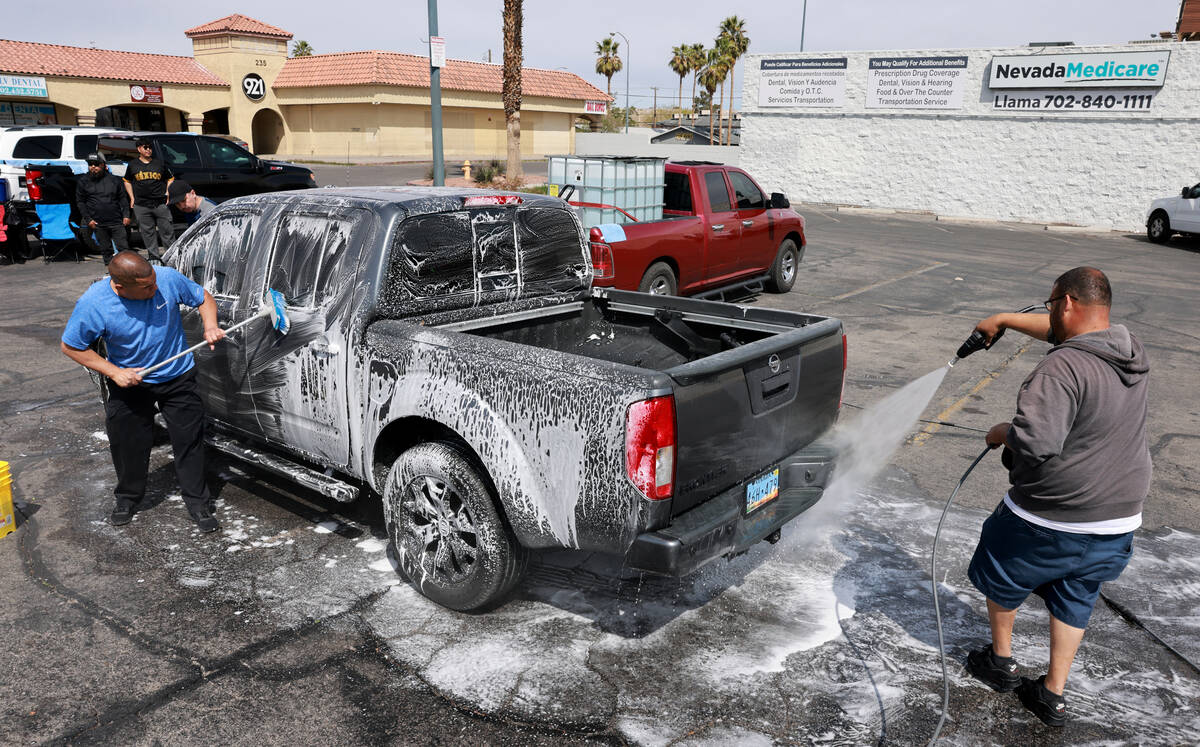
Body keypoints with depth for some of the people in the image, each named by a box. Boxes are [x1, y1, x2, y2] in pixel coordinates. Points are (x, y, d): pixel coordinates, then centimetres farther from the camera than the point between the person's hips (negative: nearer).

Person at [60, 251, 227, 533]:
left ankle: (198, 502, 20)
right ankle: (128, 497, 40)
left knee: (189, 440, 4)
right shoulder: (93, 303, -23)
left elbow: (203, 298, -2)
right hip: (129, 383, 0)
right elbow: (71, 346, -9)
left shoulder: (168, 278, -21)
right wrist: (114, 372, -17)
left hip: (178, 378, 0)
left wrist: (210, 327, -21)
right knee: (128, 444, 13)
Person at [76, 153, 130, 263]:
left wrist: (126, 215, 2)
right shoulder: (83, 181, 7)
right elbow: (80, 202, 8)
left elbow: (123, 198, 12)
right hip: (98, 224, 0)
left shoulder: (113, 179, 8)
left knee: (123, 247, -2)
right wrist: (88, 219, -1)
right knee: (105, 249, 5)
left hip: (116, 221, 0)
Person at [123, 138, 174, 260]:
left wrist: (167, 194, 6)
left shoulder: (160, 164, 10)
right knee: (147, 232, 3)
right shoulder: (133, 165, 10)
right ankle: (153, 257, 10)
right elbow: (127, 181, 21)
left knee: (167, 230, -3)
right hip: (141, 205, 0)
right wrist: (132, 197, 11)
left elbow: (170, 179, 19)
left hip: (160, 204, 0)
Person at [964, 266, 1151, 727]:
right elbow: (1068, 331, 20)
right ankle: (1053, 696, 30)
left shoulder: (1063, 367, -26)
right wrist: (1004, 320, 27)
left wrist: (1002, 433, -13)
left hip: (1050, 523, -7)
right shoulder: (1131, 351, 2)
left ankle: (1001, 662, 38)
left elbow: (1035, 441, -34)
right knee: (1075, 603, 22)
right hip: (1118, 523, 7)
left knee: (1002, 579, 20)